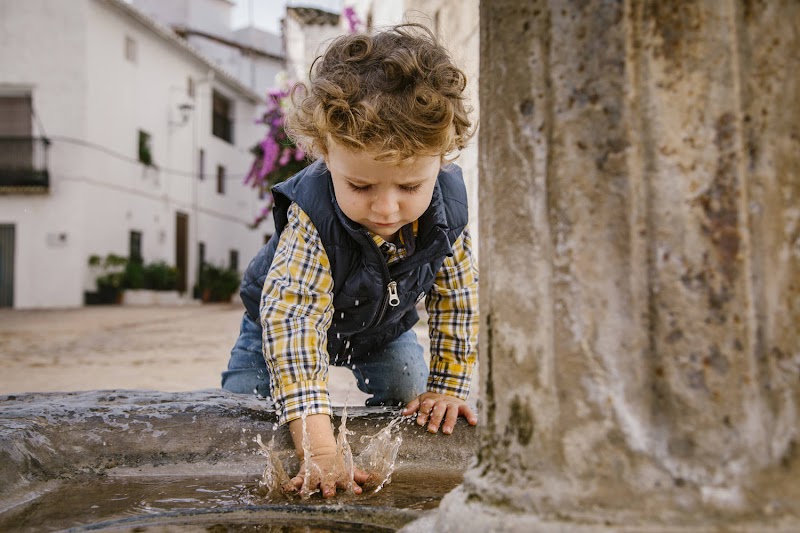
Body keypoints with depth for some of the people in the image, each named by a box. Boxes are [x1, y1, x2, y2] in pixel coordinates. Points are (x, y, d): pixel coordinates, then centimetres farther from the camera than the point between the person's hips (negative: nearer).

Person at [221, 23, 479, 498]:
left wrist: (448, 386, -15)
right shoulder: (312, 218, -45)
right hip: (287, 320, -3)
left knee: (410, 393, -1)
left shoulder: (446, 210, -30)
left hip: (384, 326, 3)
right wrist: (319, 450, -56)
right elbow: (292, 318, -50)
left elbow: (459, 297, -14)